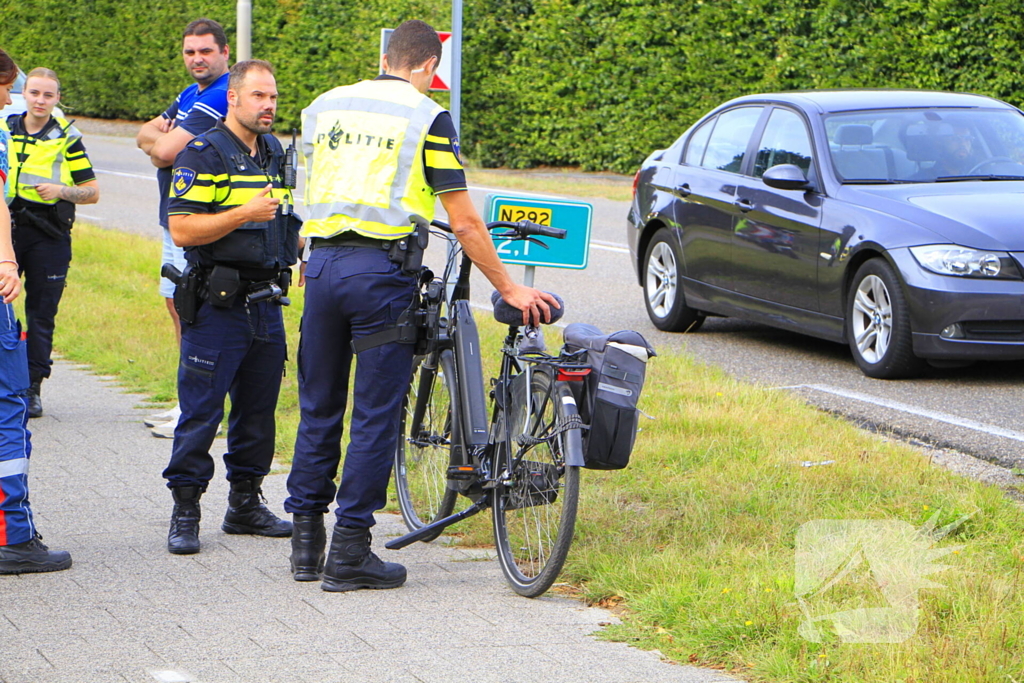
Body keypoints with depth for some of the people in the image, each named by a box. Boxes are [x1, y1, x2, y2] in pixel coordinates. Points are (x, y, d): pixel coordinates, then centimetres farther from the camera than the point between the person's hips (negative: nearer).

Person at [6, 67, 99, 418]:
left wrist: (61, 191, -14)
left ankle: (33, 388, 10)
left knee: (41, 314, 2)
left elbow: (93, 192, 3)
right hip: (6, 228, 1)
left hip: (48, 235, -1)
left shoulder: (67, 138, 4)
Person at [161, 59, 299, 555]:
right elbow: (182, 230, -17)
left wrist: (300, 244, 10)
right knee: (201, 411, -5)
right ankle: (185, 512, 2)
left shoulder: (277, 154, 15)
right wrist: (246, 214, -23)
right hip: (217, 304, -7)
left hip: (267, 303, 7)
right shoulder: (203, 154, -9)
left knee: (258, 409, 12)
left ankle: (246, 502, 22)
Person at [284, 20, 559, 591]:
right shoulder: (428, 117, -4)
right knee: (376, 415, 1)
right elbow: (464, 222, -6)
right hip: (381, 270, -5)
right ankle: (350, 552, 1)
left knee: (319, 408, 14)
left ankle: (307, 542, 18)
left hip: (322, 264, 5)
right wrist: (509, 289, 0)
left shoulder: (326, 106, 11)